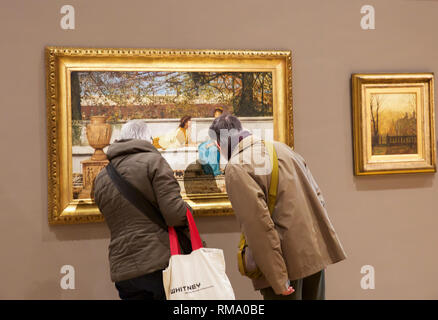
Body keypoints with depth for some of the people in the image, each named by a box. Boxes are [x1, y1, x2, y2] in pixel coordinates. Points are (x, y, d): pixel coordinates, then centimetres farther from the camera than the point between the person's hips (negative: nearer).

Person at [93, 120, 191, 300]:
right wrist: (188, 211, 6)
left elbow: (116, 223, 17)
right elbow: (175, 213, -15)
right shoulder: (154, 161, -5)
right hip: (161, 263, -6)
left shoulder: (101, 179, 15)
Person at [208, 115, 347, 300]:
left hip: (290, 259, -8)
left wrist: (278, 279, -18)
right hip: (316, 250, 8)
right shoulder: (279, 147, 10)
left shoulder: (236, 168, -14)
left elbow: (259, 225, -21)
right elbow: (316, 195, 14)